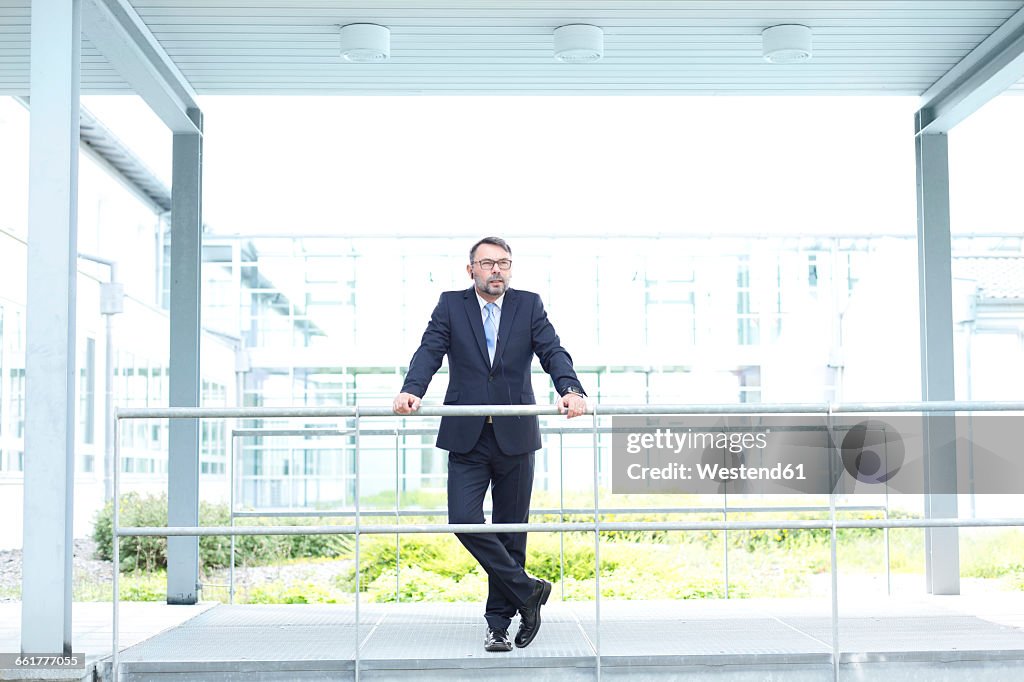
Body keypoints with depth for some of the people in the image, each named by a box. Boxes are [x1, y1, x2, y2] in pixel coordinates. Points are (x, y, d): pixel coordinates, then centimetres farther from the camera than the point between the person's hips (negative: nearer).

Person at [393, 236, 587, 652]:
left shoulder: (529, 305, 6)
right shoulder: (451, 306, 5)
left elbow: (553, 352, -6)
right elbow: (430, 352, -8)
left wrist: (570, 391, -26)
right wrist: (411, 391, -27)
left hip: (515, 436, 0)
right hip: (467, 437, 0)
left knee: (510, 531, 6)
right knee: (465, 521, -13)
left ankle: (499, 622, 18)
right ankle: (527, 590, 3)